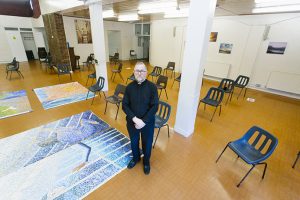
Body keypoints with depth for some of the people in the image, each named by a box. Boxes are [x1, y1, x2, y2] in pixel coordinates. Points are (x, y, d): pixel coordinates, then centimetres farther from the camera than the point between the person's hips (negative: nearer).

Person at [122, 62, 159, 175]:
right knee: (134, 142, 23)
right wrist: (135, 119, -20)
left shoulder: (152, 87, -13)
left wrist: (144, 121, -20)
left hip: (148, 122, -1)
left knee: (147, 143, 18)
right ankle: (135, 158, 54)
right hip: (132, 121, 2)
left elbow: (155, 106, -15)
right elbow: (124, 105, -8)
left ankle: (146, 161, 48)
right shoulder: (129, 87, -7)